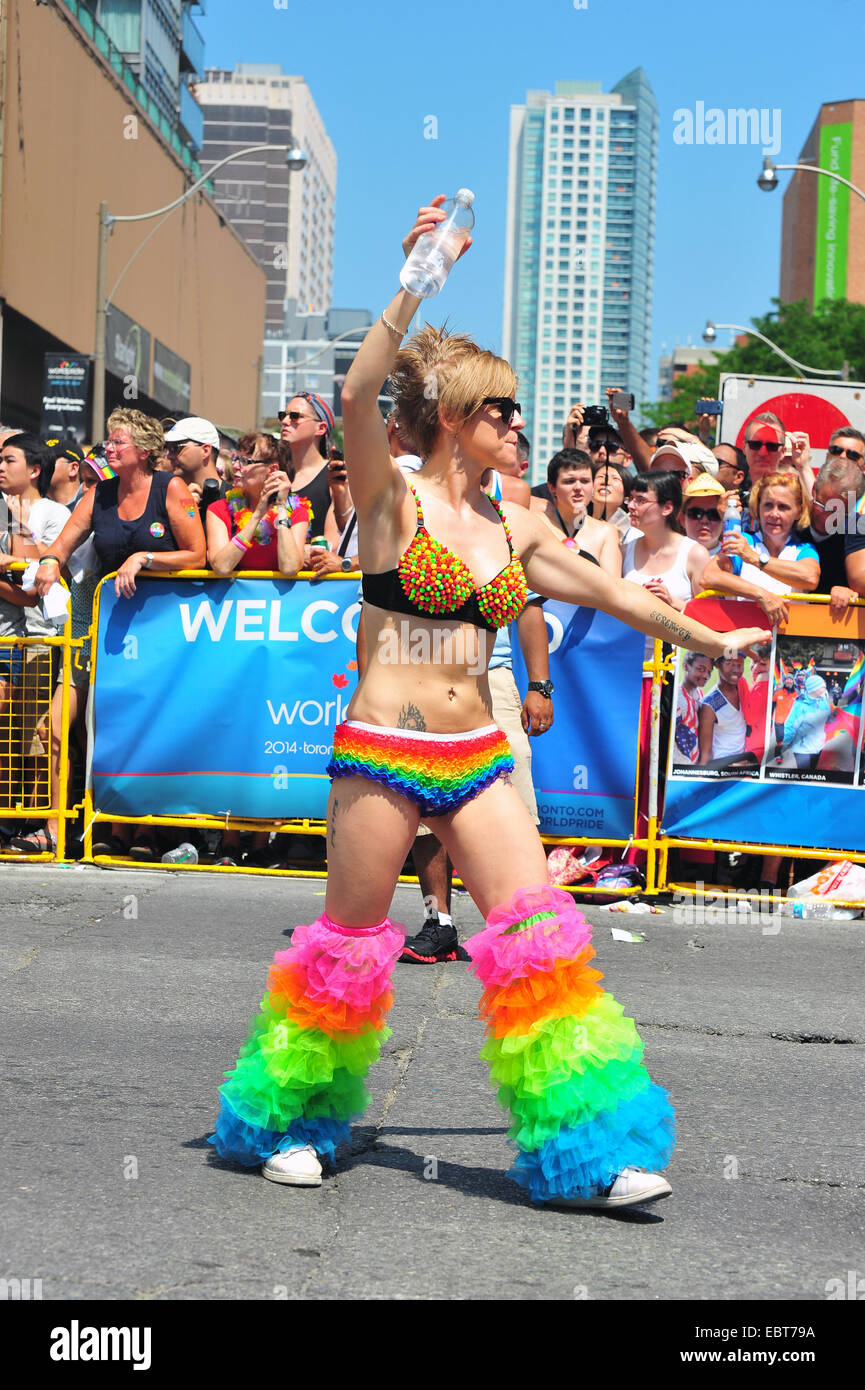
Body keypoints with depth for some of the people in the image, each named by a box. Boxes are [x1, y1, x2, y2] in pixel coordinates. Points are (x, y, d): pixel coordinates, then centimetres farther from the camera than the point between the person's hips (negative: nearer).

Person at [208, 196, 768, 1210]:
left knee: (536, 934, -2)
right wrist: (412, 287, -31)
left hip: (478, 756, 5)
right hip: (381, 751, -5)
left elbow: (614, 593, 23)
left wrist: (709, 640, 30)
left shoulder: (514, 527, 11)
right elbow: (357, 398, -24)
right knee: (351, 939, 4)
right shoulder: (392, 498, -5)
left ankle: (582, 1147, 2)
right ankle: (287, 1118, 24)